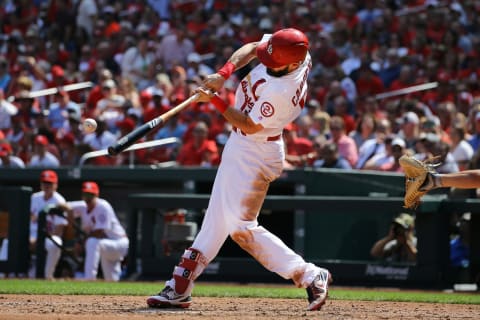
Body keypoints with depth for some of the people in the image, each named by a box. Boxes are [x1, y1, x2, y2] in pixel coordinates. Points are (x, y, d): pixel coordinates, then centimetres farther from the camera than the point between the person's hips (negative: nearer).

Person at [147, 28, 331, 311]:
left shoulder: (282, 91, -33)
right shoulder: (294, 52, -10)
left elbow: (249, 126, -23)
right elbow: (251, 48, 5)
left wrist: (215, 101, -20)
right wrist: (225, 73, -9)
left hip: (255, 154, -10)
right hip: (239, 148, 10)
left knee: (241, 226, -11)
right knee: (217, 218, 13)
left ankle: (309, 276, -5)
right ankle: (180, 288, 19)